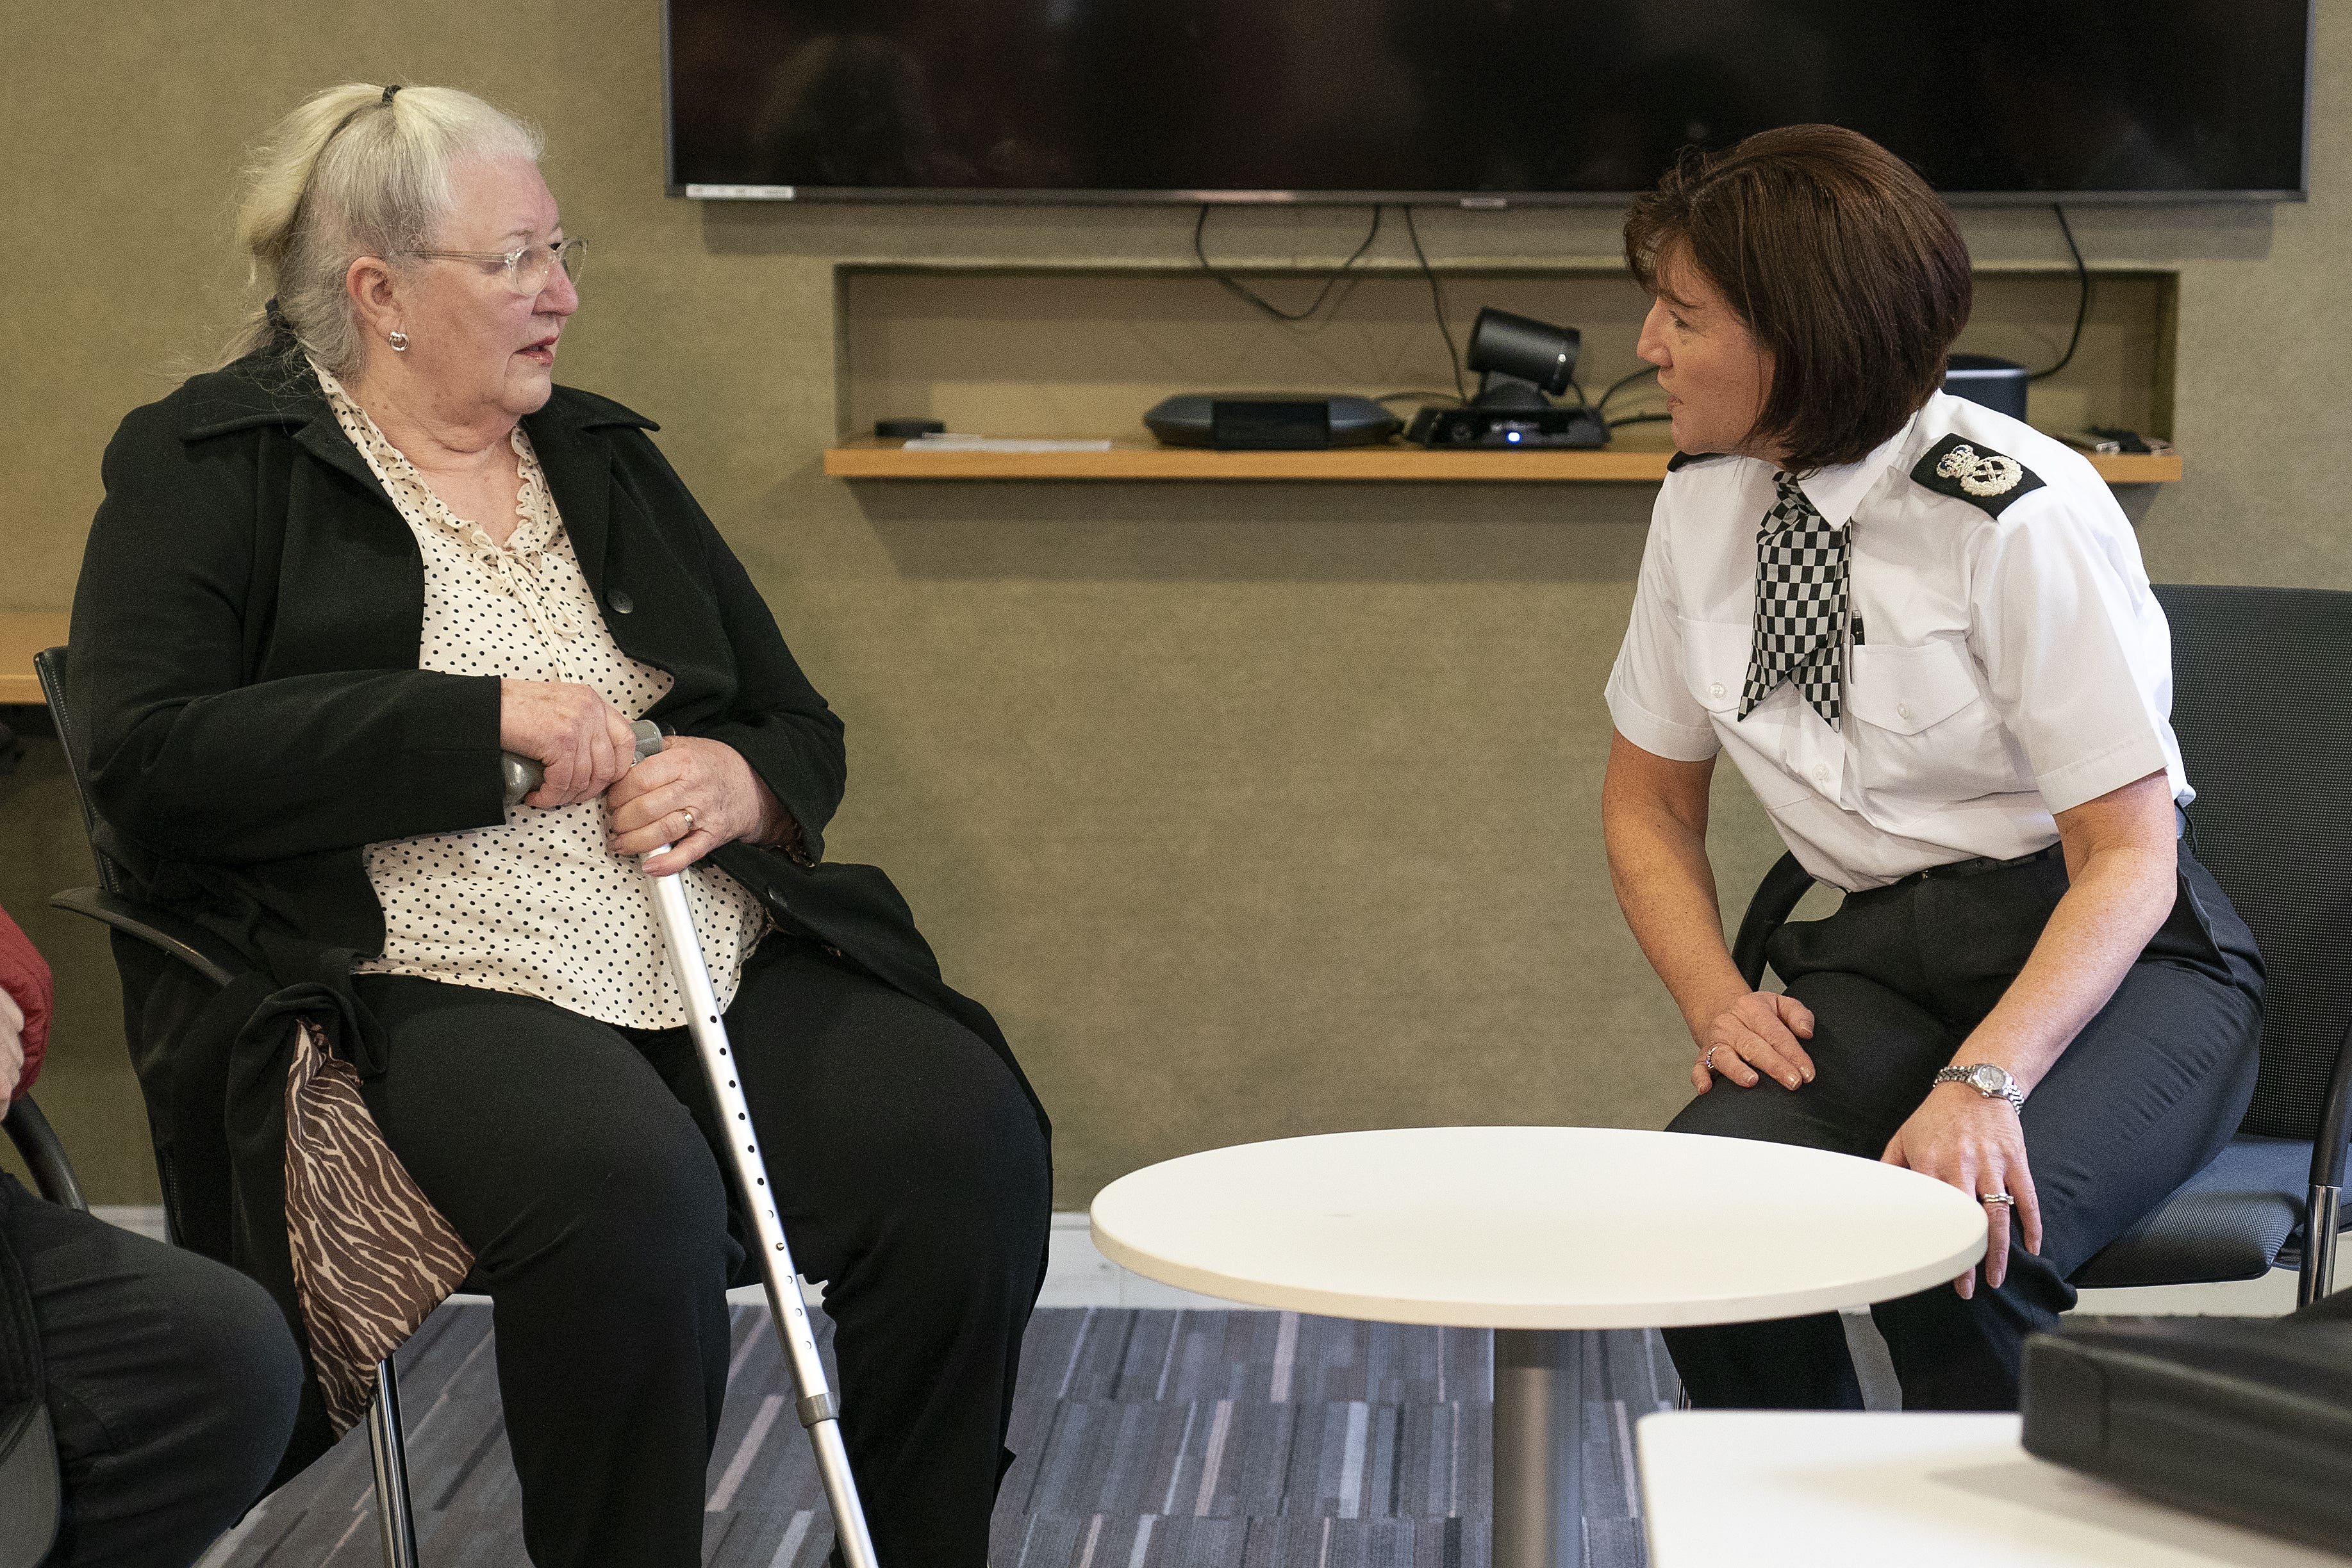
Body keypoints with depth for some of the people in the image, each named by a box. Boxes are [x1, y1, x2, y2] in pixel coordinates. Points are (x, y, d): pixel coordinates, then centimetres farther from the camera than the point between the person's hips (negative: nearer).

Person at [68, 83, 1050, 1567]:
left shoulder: (608, 459, 22)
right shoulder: (207, 470, 6)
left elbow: (803, 730, 23)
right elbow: (148, 758, -9)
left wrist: (736, 780, -3)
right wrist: (481, 721, -13)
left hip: (727, 962, 5)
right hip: (426, 986, -5)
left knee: (969, 1142, -23)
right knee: (626, 1195, -37)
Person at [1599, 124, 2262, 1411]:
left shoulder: (2018, 518, -16)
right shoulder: (1703, 504, 3)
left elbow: (2130, 857, -16)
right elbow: (1648, 800, 15)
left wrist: (1983, 1081, -31)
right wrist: (1716, 1002, -5)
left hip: (2112, 962, -5)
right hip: (1876, 955, 5)